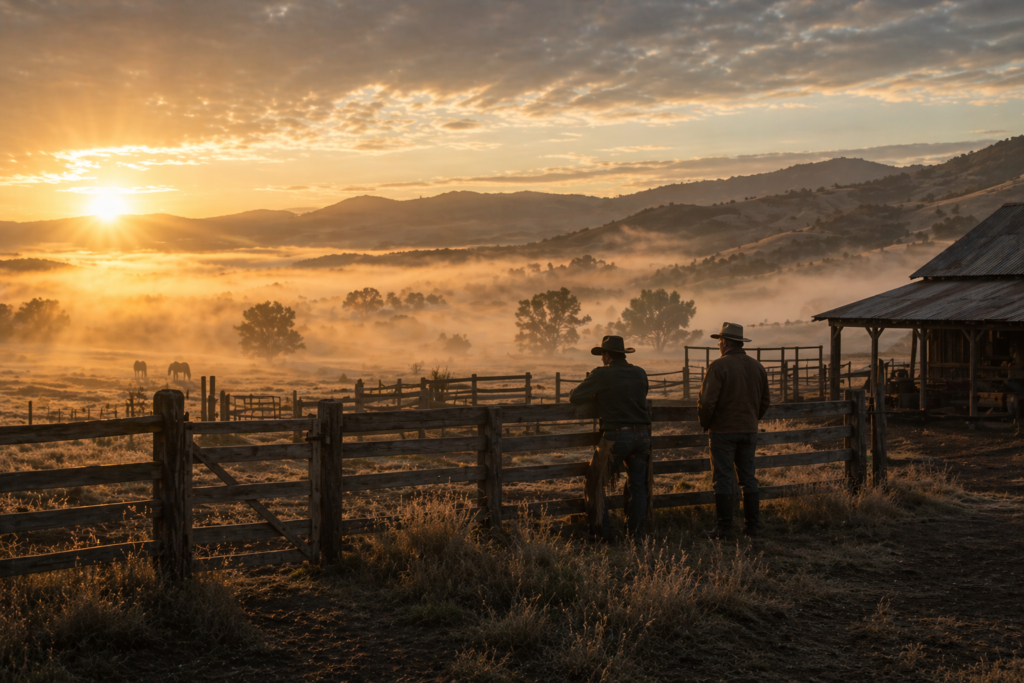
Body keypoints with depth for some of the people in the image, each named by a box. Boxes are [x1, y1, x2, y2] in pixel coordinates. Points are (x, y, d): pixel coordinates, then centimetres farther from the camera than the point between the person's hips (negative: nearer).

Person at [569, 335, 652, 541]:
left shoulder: (602, 374, -7)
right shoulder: (640, 373, 8)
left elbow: (574, 397, -5)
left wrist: (596, 397, 16)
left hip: (616, 436, -5)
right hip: (642, 435, 5)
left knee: (596, 482, 9)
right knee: (638, 484, 12)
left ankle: (602, 531, 7)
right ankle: (635, 534, 12)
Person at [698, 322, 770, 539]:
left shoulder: (719, 366, -14)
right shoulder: (757, 367, 7)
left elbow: (707, 401, -17)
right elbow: (765, 401, 14)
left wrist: (704, 423, -1)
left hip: (723, 430, -6)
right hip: (749, 431, 6)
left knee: (723, 479, 0)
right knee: (748, 477, 13)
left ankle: (724, 528, 1)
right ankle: (753, 525, 15)